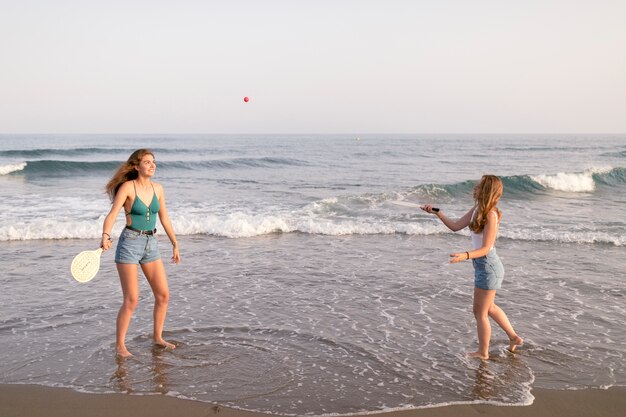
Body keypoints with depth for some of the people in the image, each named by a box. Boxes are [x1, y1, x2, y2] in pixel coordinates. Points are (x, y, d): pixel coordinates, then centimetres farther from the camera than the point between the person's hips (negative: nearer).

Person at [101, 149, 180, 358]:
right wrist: (106, 235, -38)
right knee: (131, 300, -6)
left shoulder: (158, 188, 6)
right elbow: (112, 215, -20)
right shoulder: (127, 187, -11)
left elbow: (164, 218, 15)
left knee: (163, 295, 7)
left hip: (151, 244, 6)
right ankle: (120, 345, 11)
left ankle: (157, 337, 26)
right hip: (130, 243, -6)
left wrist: (175, 243, 17)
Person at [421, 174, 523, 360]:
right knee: (489, 308, 25)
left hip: (488, 267, -9)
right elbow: (455, 226, 10)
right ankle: (514, 337, 38)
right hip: (483, 266, 9)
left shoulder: (491, 215, -22)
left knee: (480, 312, 6)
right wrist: (436, 212, 3)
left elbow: (485, 248, -23)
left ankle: (483, 353, 22)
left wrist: (465, 255, -38)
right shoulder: (476, 209, 4)